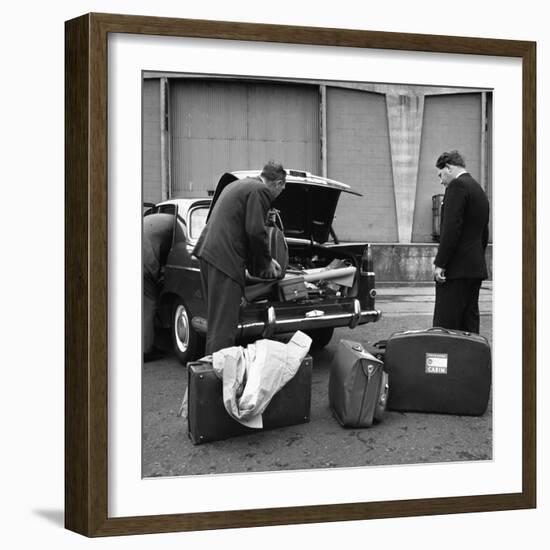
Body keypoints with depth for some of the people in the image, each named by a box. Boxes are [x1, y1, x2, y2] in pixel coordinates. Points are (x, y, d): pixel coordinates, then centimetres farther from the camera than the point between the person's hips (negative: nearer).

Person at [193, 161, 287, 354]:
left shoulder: (239, 184, 24)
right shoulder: (261, 191, -7)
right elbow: (256, 231, -14)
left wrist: (266, 259, 28)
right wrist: (266, 263, 2)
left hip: (208, 250, 10)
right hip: (225, 258, -10)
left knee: (216, 318, 15)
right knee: (223, 321, -7)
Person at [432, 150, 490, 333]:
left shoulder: (457, 186, -10)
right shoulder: (480, 191, 19)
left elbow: (451, 228, -19)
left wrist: (440, 263, -17)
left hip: (456, 269, -10)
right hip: (476, 269, 10)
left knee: (445, 326, -9)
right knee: (469, 323, 11)